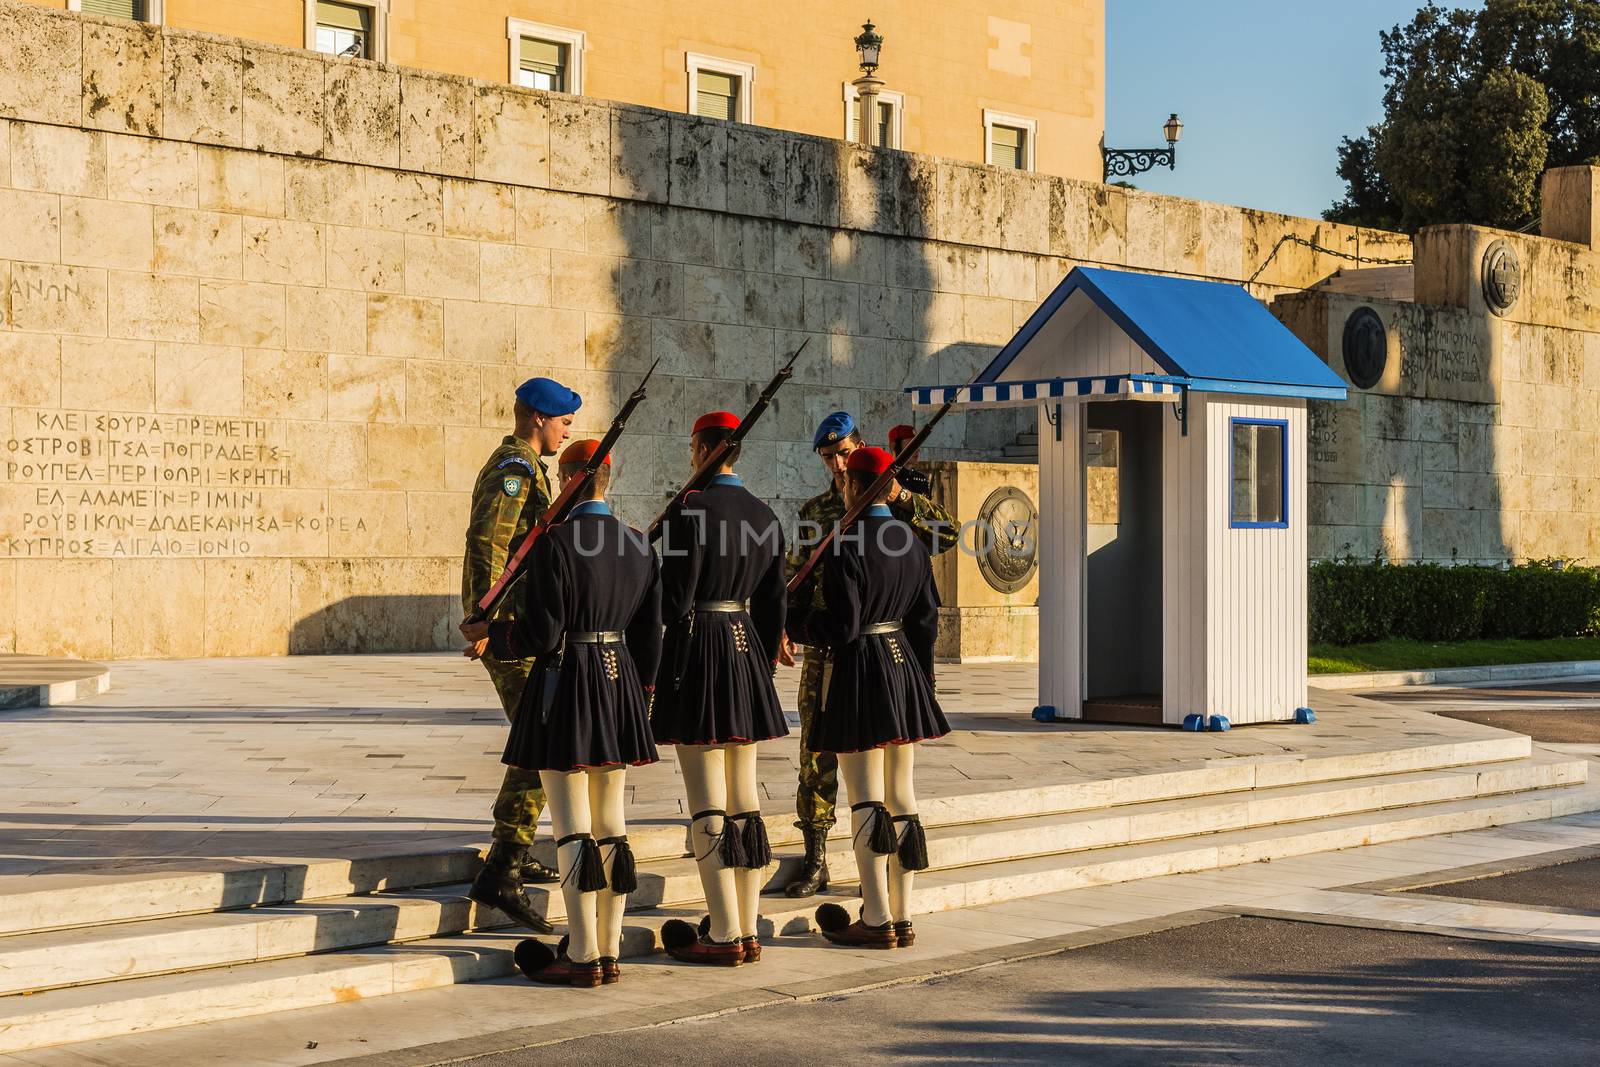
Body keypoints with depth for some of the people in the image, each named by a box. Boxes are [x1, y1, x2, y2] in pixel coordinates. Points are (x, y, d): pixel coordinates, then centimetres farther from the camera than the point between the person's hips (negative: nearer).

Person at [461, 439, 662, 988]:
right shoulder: (639, 544, 6)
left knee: (573, 828, -1)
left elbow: (540, 635, -17)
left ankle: (582, 956, 2)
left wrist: (490, 632, 2)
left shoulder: (555, 543, -15)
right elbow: (649, 636, 9)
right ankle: (610, 952, 15)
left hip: (565, 687, -6)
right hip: (620, 686, 6)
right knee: (611, 825, 11)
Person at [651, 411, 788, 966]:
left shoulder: (689, 509, -13)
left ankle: (724, 935, -1)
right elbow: (774, 603, 11)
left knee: (707, 805, -2)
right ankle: (748, 930, 15)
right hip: (747, 648, 7)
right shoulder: (764, 514, 8)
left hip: (696, 648, -7)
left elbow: (675, 599, -16)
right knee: (745, 797, 11)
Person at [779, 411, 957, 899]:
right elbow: (799, 578, 17)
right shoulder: (814, 511, 13)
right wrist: (785, 626, 4)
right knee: (816, 748, 1)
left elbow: (948, 533, -10)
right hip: (826, 645, 3)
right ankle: (815, 860, 8)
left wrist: (901, 497, -19)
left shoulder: (890, 505, 3)